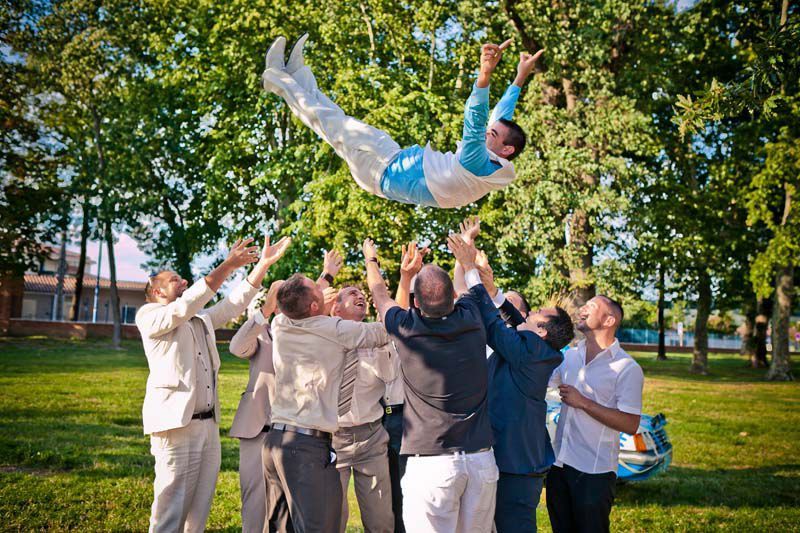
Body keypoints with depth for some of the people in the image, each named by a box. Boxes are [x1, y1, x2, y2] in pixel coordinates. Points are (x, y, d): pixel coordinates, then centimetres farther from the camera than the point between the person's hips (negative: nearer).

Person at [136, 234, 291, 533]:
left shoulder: (202, 320, 23)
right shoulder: (149, 317, 0)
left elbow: (235, 303, 18)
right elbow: (187, 305, -16)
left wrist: (264, 263, 10)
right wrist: (228, 265, -19)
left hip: (209, 424, 7)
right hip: (176, 425, -7)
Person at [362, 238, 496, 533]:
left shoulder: (406, 329, -7)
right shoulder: (472, 321, -1)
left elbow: (380, 293, 16)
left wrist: (370, 258, 35)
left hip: (430, 462, -3)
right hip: (481, 459, 4)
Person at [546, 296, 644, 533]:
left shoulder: (627, 368, -11)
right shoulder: (570, 356, 7)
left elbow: (630, 424, -16)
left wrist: (583, 402, -18)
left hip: (594, 472, -6)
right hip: (560, 465, 6)